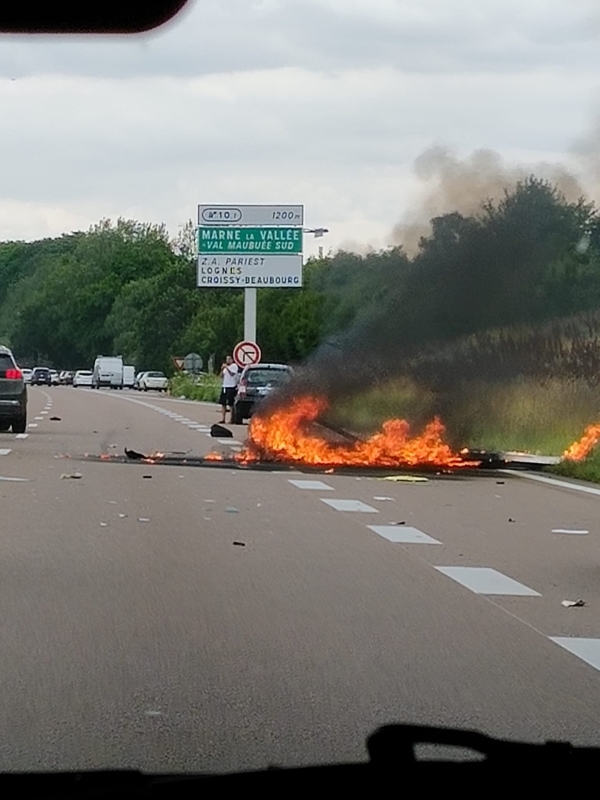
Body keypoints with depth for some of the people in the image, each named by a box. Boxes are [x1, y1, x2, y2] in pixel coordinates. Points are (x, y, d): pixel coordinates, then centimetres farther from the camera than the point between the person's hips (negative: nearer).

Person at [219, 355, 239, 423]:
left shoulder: (234, 366, -3)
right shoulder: (225, 367, 19)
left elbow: (232, 374, -17)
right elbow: (221, 376, 15)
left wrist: (226, 367, -17)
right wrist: (222, 369, 0)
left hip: (231, 387, -8)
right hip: (224, 386, 8)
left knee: (230, 404, -8)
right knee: (223, 403, 4)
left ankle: (232, 419, -5)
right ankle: (223, 418, 8)